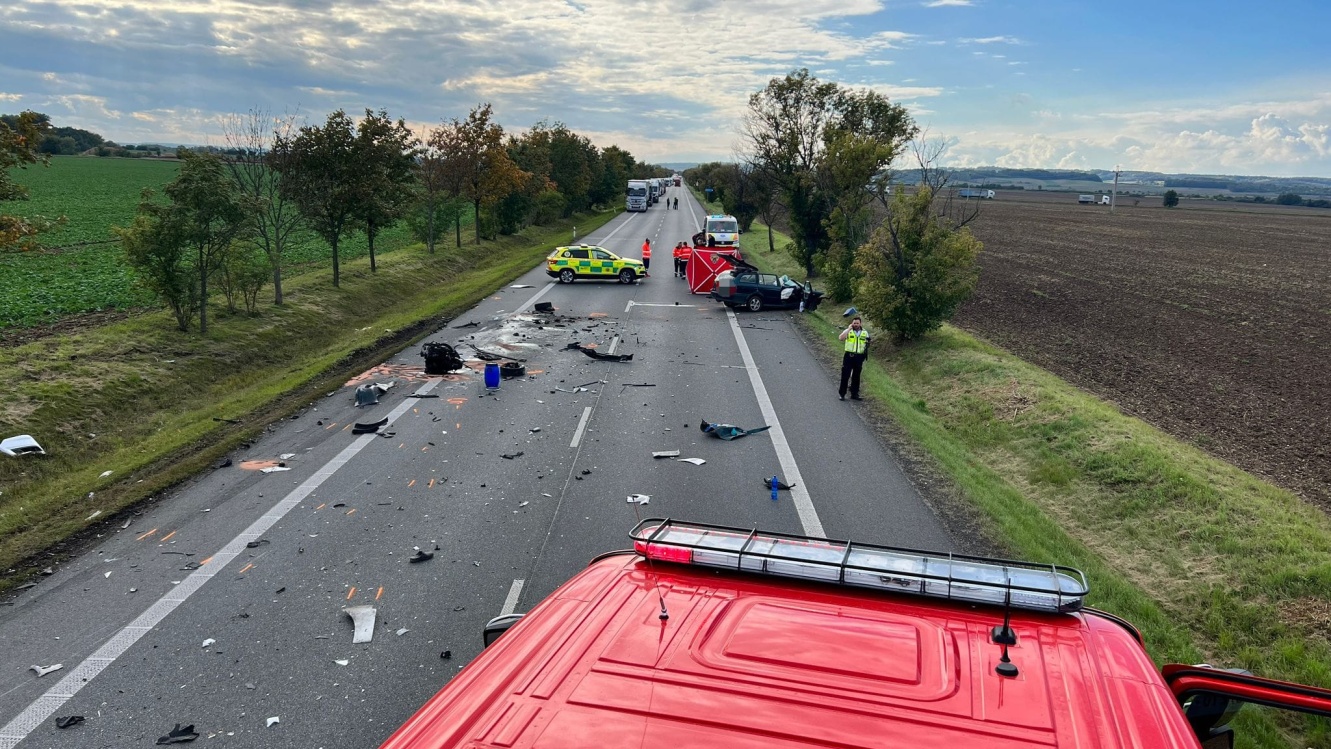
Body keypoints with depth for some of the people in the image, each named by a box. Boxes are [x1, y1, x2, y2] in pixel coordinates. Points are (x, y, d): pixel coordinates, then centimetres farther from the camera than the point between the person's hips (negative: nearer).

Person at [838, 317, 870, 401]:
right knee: (845, 375, -2)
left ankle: (854, 394, 18)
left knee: (856, 376, 10)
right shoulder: (848, 331, -1)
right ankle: (842, 394, 5)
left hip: (859, 357, 3)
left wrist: (865, 356, 8)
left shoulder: (865, 332, 8)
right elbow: (841, 338, -19)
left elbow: (867, 345, 15)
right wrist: (849, 329, -17)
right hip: (849, 356, -2)